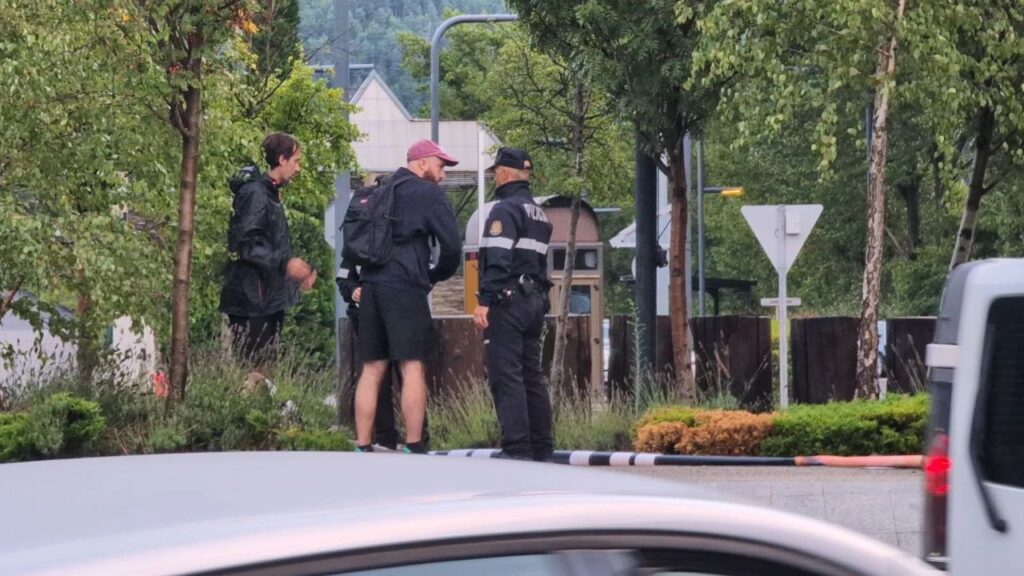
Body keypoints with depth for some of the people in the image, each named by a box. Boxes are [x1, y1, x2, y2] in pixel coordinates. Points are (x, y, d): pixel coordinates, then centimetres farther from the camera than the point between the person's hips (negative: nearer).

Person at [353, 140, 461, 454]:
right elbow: (452, 245, -4)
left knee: (372, 369, 7)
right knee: (412, 367, -5)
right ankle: (414, 446, -8)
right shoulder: (429, 194, 0)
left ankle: (362, 447, 4)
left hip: (371, 284, 6)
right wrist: (436, 275, 13)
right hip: (405, 288, -6)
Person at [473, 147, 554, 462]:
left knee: (505, 375, -11)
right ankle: (541, 447, 13)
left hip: (508, 301, -9)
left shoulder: (505, 209, -10)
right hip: (535, 301, 9)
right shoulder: (539, 215, 20)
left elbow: (498, 259, -19)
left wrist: (484, 301, -20)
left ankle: (517, 448, -17)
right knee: (531, 375, 13)